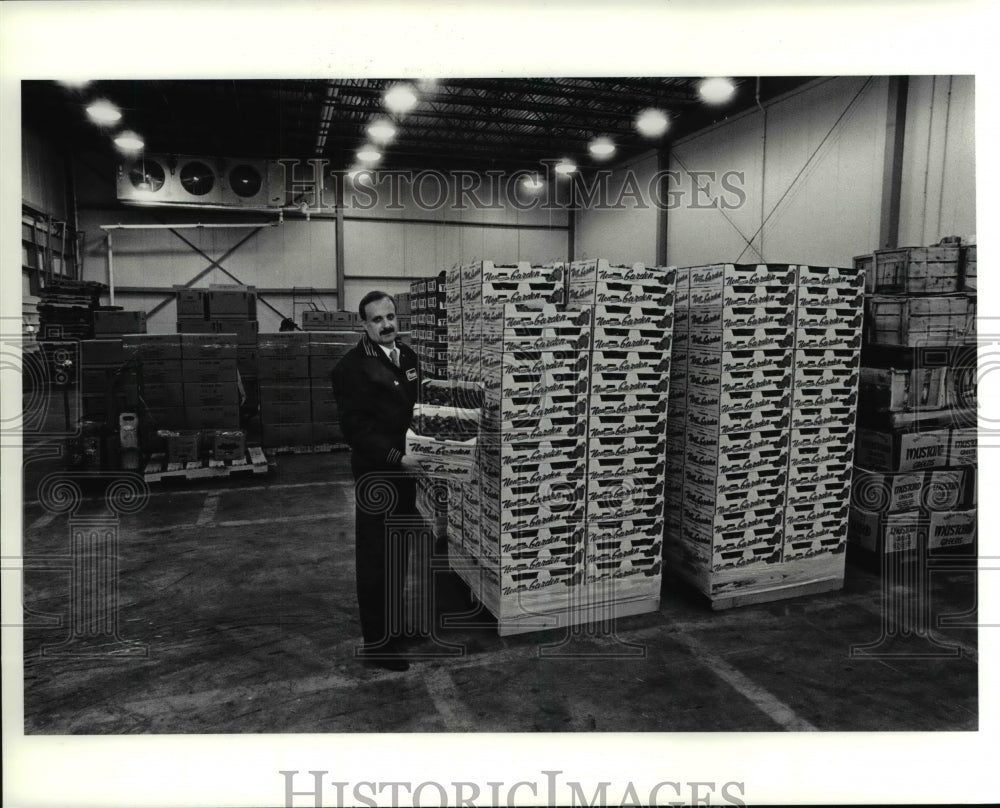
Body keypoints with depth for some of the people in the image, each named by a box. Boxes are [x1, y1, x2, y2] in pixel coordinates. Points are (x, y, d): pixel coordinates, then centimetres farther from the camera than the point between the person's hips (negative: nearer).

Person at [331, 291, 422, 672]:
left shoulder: (408, 356, 9)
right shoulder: (352, 366, -15)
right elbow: (356, 427, -21)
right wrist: (395, 458, -26)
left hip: (406, 469, 8)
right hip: (375, 474, -8)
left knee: (399, 552, 19)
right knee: (376, 558, 1)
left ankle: (393, 623, 36)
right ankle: (376, 641, 14)